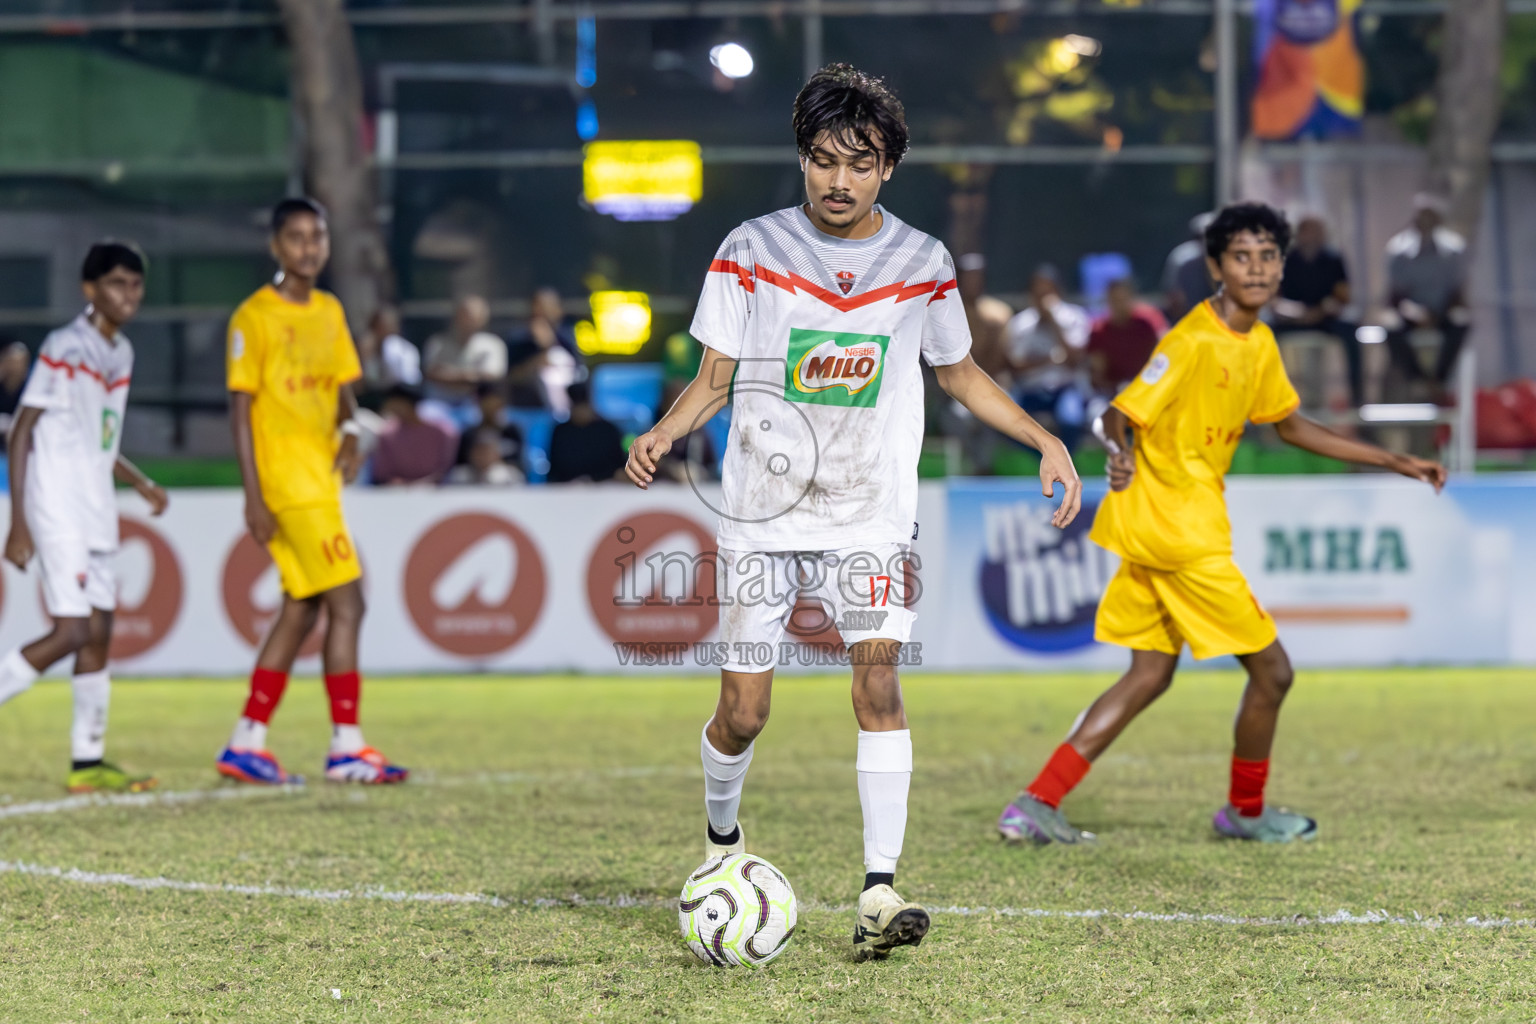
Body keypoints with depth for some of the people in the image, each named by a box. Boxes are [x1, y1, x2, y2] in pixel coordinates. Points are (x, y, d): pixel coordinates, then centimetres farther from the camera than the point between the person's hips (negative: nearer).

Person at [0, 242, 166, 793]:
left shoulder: (121, 353, 13)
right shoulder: (64, 349, -12)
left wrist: (140, 482, 10)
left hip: (96, 514, 8)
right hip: (57, 513, -8)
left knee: (99, 633, 7)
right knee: (70, 633, -14)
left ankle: (88, 761, 11)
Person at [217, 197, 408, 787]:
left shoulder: (330, 312, 14)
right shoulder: (255, 316, -8)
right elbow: (240, 408, -10)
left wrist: (350, 432, -3)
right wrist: (253, 495, -15)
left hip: (320, 481, 8)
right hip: (285, 482, -8)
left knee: (301, 610, 8)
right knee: (346, 604, -12)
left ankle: (246, 744, 14)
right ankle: (346, 748, -9)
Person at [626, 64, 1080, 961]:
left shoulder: (923, 264, 2)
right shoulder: (751, 251, -3)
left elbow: (961, 374, 16)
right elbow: (713, 380, 3)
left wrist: (1047, 443, 5)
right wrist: (660, 435, -17)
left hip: (871, 517, 0)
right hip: (763, 515, 0)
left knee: (879, 676, -19)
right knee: (744, 712, -1)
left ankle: (880, 893, -21)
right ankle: (722, 840, 31)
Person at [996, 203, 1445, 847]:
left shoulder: (1259, 345, 10)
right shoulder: (1192, 342, -18)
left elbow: (1291, 426, 22)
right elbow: (1121, 414, -22)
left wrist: (1396, 463, 23)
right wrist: (1120, 453, -45)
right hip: (1180, 532, -9)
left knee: (1151, 674, 13)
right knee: (1271, 671, 2)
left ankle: (1036, 805, 8)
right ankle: (1245, 811, 23)